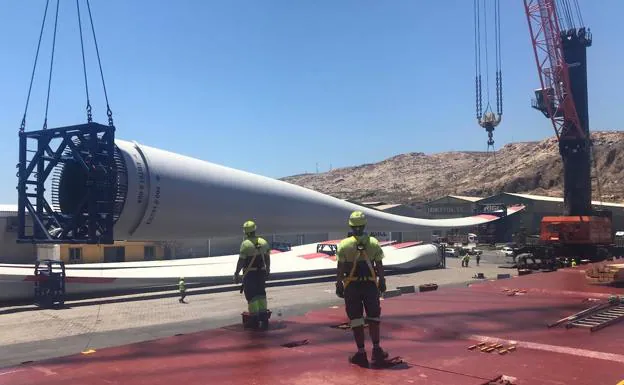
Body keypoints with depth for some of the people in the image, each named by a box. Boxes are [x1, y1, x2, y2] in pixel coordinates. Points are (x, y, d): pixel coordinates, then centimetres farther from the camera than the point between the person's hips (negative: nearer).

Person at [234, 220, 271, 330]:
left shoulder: (246, 244, -15)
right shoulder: (263, 242, 2)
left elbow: (241, 261, -16)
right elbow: (267, 258, 9)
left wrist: (236, 274, -10)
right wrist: (268, 270, 21)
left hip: (250, 273, -5)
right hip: (261, 272, 5)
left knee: (251, 296, 5)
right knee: (261, 294, 16)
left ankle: (254, 320, 10)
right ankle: (264, 318, 20)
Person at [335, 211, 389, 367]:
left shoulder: (344, 244, -8)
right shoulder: (373, 243, -3)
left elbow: (340, 268, -7)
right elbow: (379, 266, 1)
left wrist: (339, 285, 1)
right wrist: (382, 282, 11)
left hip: (351, 286, -1)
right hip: (370, 284, 2)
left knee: (356, 319, 6)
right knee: (373, 318, 16)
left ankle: (361, 353, 8)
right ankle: (376, 350, 18)